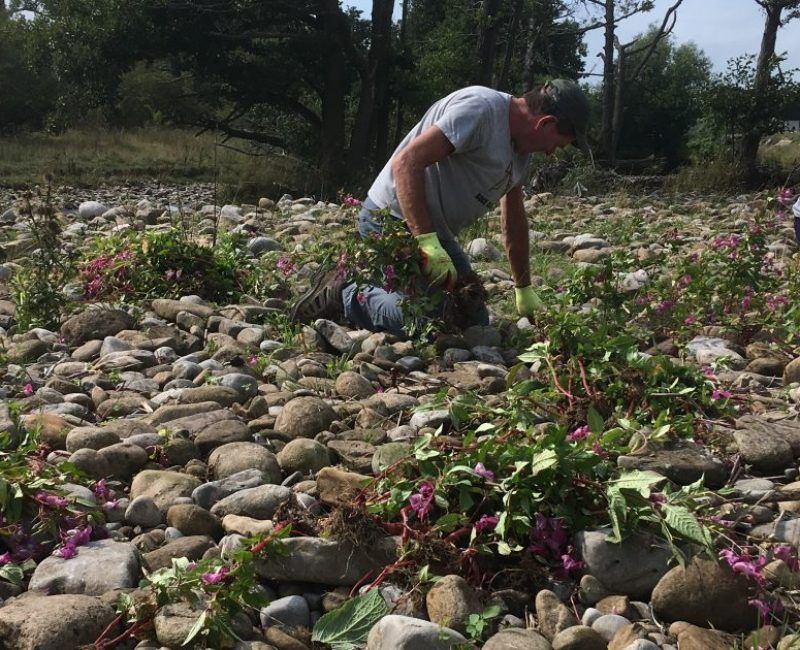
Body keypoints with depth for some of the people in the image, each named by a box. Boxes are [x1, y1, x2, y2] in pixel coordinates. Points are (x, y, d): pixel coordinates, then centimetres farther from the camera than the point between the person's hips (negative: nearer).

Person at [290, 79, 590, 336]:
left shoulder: (520, 149, 13)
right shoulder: (480, 108, -19)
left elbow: (514, 222, 21)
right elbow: (406, 163, -27)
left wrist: (524, 291, 22)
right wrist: (427, 243, -31)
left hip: (433, 232, 10)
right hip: (391, 218, -10)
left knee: (475, 323, 7)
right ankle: (344, 298, -1)